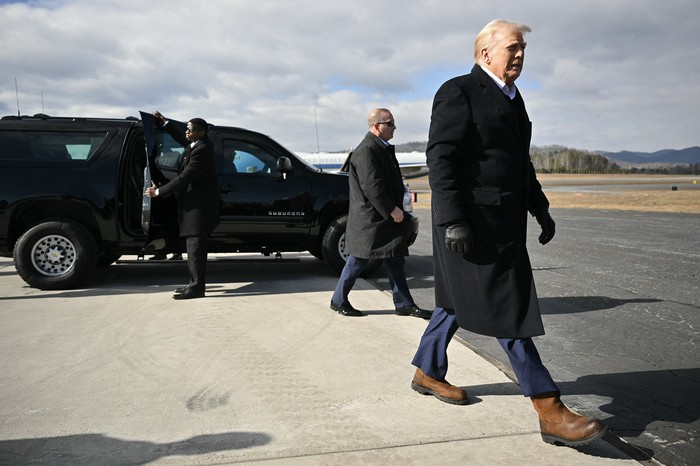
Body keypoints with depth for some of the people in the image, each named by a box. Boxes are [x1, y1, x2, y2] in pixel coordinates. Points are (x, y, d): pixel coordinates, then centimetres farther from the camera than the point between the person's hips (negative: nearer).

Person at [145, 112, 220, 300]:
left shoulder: (201, 150, -17)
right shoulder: (196, 144, 12)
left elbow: (184, 178, -20)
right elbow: (182, 140, 35)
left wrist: (159, 191, -15)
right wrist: (164, 122, 36)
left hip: (199, 205, -10)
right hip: (195, 203, 10)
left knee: (195, 245, -9)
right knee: (195, 245, 11)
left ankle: (196, 287, -7)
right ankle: (195, 283, 17)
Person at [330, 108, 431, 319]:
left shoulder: (383, 148, 14)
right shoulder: (366, 151, -17)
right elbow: (372, 187, -23)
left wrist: (395, 209, 12)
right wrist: (391, 210, -20)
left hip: (385, 217, 10)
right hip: (369, 220, -10)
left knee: (395, 261, 11)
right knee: (358, 261, 2)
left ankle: (404, 304, 18)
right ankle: (339, 301, 17)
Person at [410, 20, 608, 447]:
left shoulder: (511, 97, 18)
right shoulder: (458, 92, -9)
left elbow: (521, 161, 25)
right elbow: (440, 160, -17)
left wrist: (541, 209, 21)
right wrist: (453, 221, -23)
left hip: (503, 220, 9)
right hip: (473, 222, -9)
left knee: (459, 300, 16)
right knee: (507, 310, -5)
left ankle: (428, 373, 33)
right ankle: (550, 412, 2)